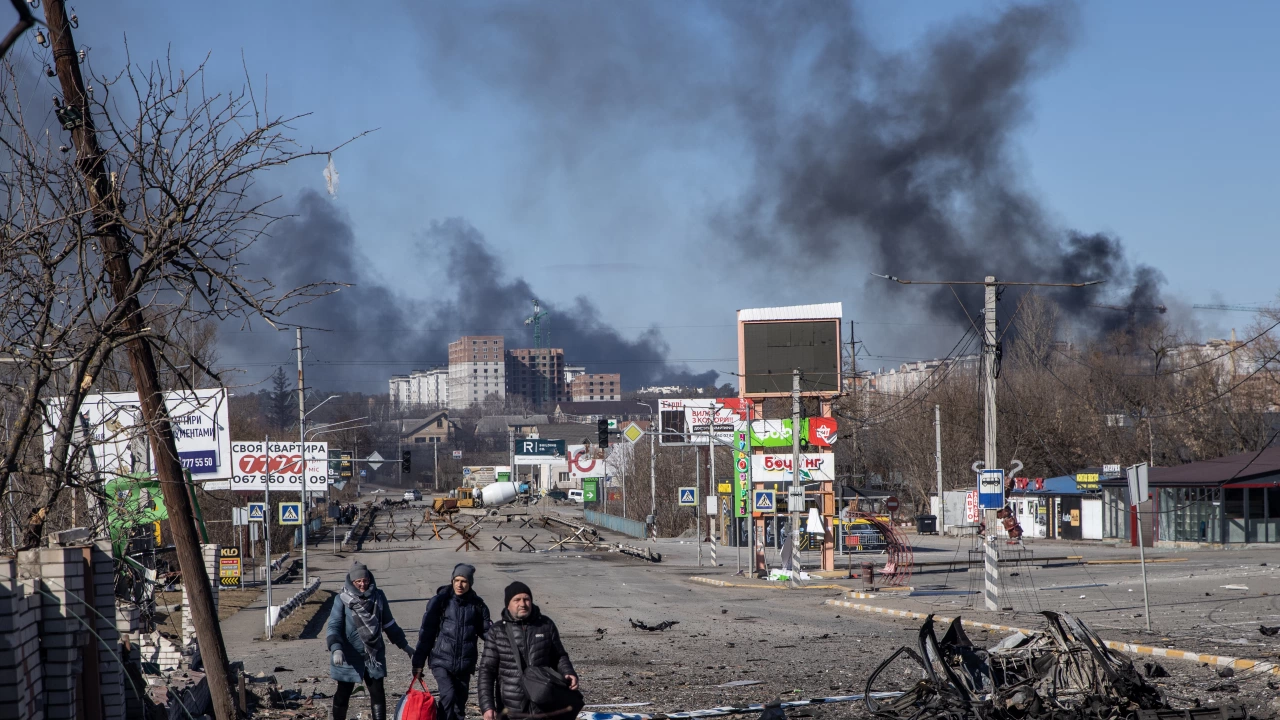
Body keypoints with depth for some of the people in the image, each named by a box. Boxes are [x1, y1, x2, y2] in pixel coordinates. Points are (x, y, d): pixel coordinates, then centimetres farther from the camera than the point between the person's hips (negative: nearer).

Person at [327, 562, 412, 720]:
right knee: (343, 693, 10)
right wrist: (336, 649, -30)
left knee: (378, 693, 0)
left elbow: (389, 624, 12)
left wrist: (404, 645, 16)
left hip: (374, 655, 2)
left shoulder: (378, 597, 0)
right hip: (349, 656, -2)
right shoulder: (343, 600, -9)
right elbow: (333, 626, -13)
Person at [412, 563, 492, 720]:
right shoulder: (440, 601, -3)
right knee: (448, 695, -22)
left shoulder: (477, 604, 3)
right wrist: (418, 662, -2)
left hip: (465, 664, 3)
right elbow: (426, 632, -1)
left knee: (459, 705, 7)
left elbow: (486, 631, 8)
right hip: (442, 661, -3)